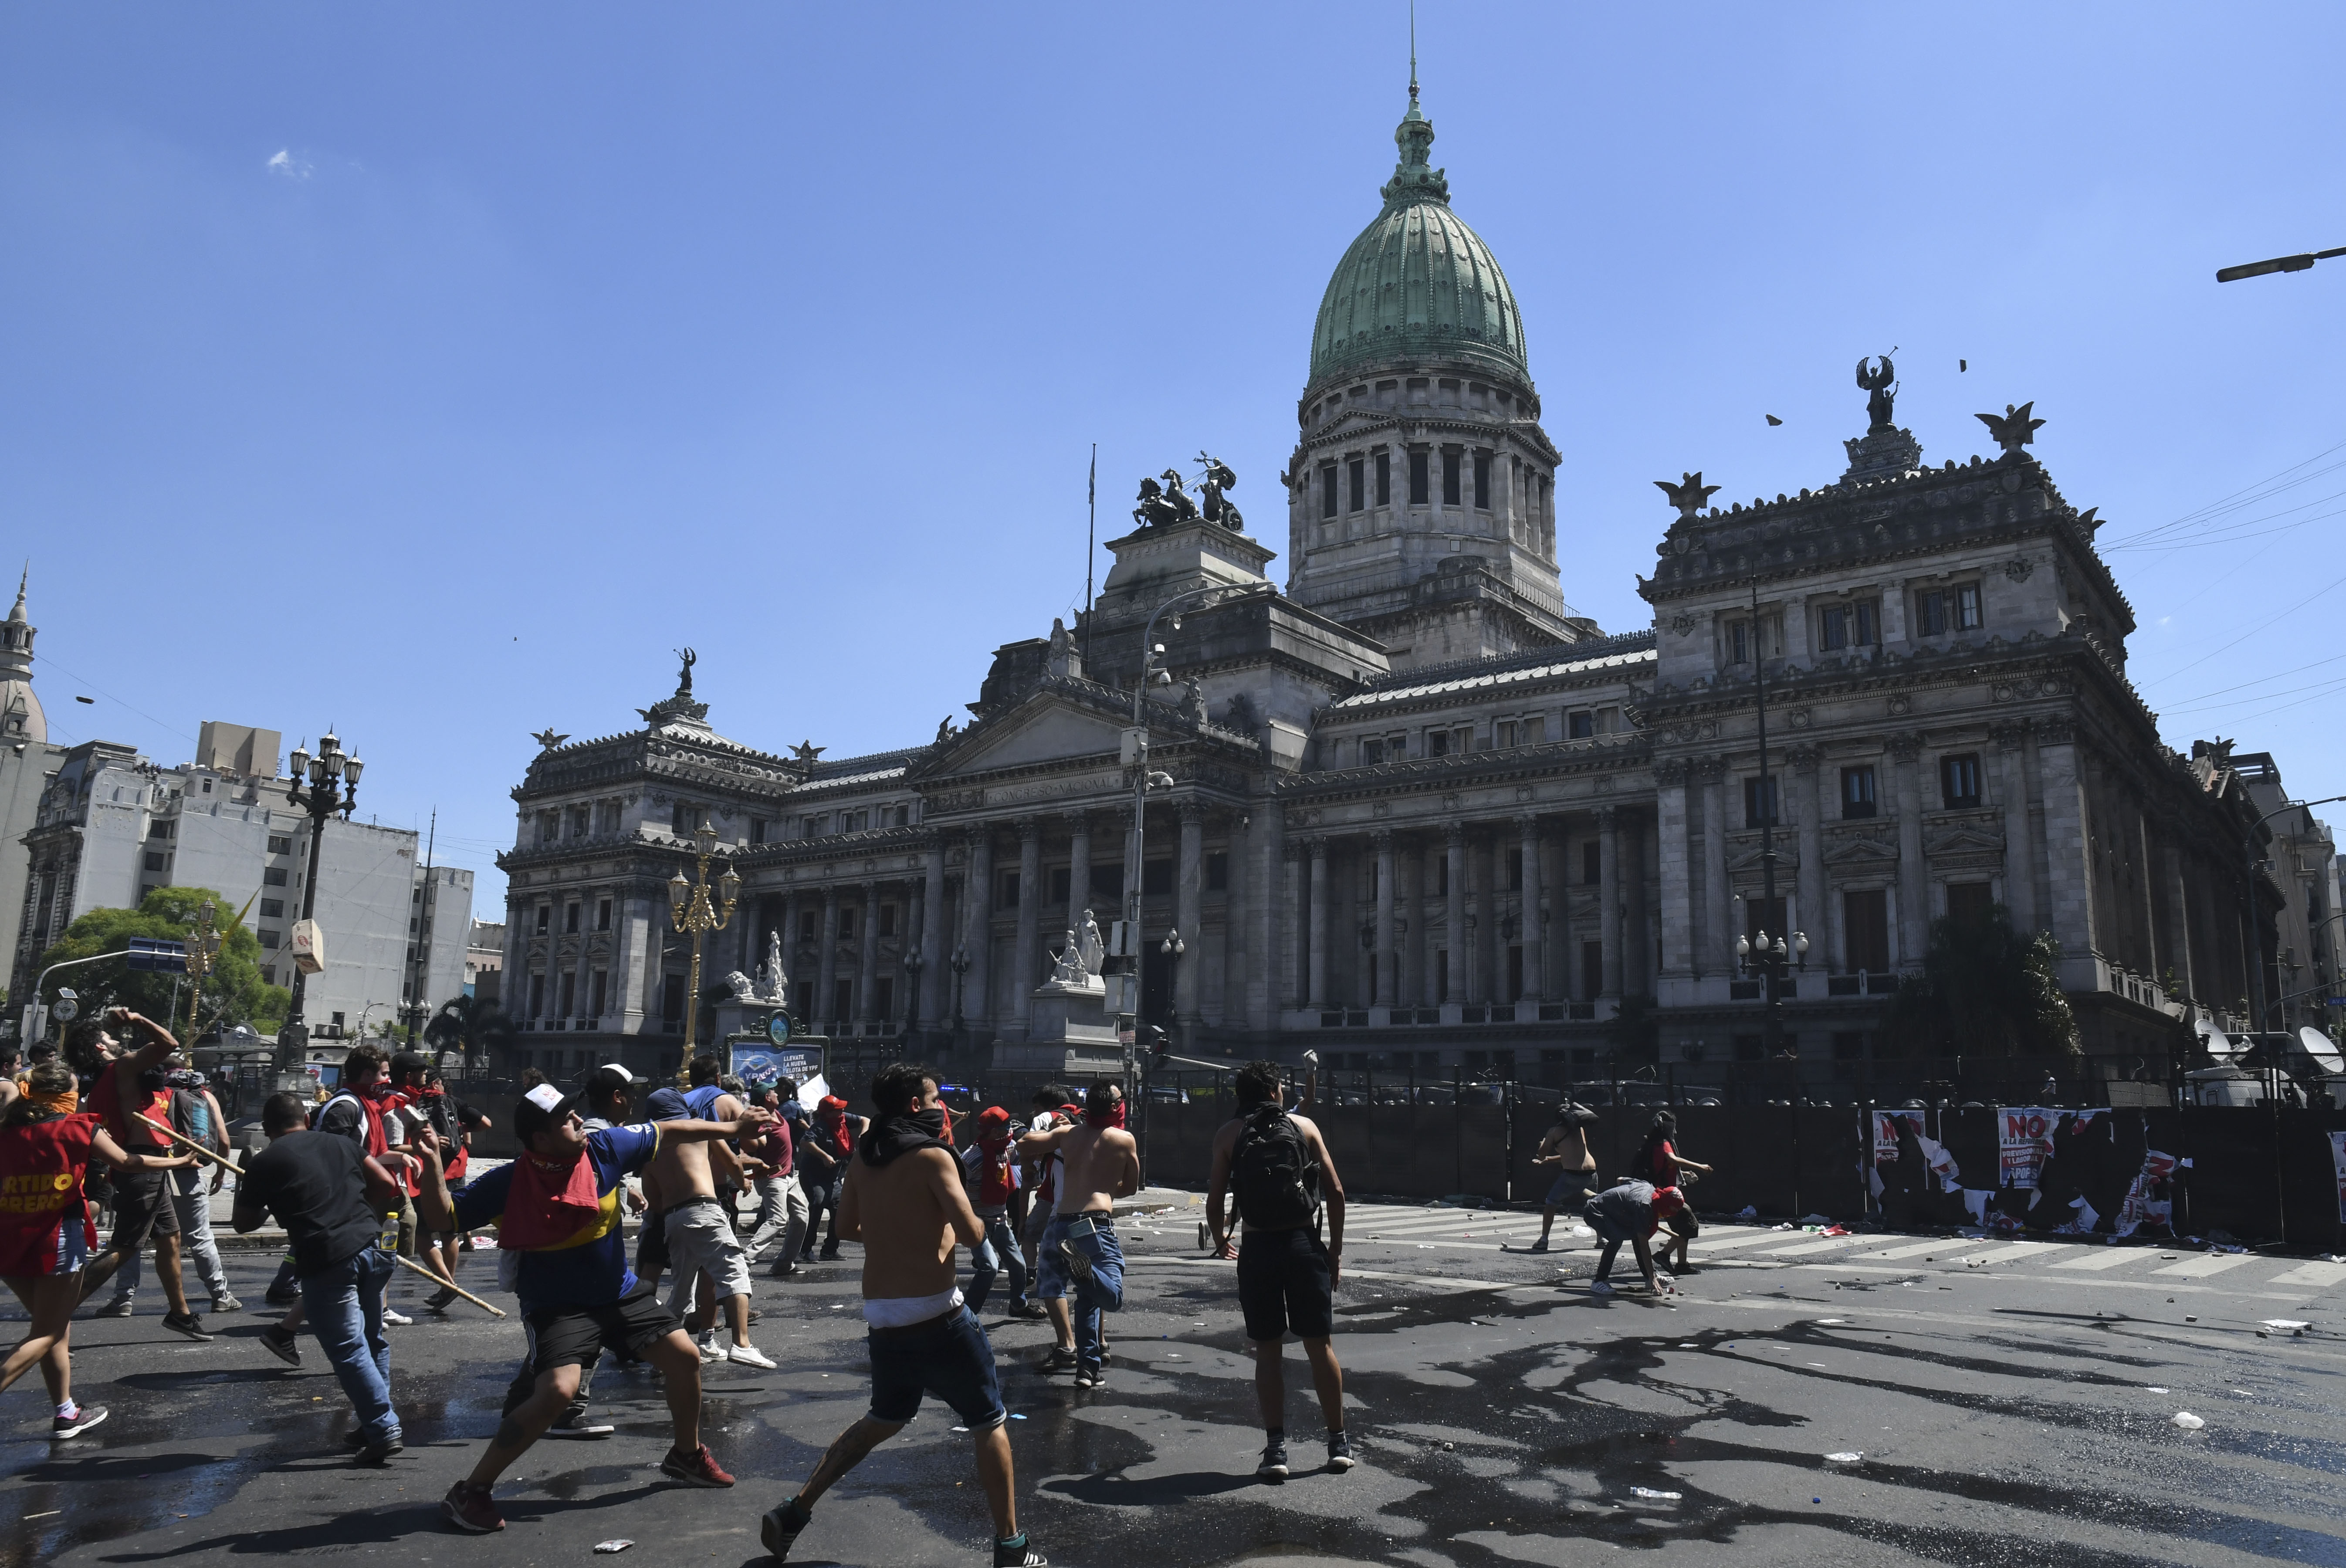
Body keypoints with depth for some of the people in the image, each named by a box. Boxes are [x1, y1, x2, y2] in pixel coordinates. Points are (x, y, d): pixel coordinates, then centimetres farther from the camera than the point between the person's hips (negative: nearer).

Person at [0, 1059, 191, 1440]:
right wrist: (179, 1161, 15)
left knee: (56, 1326, 17)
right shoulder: (79, 1128, -6)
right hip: (57, 1239, -5)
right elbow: (128, 1161, 2)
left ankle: (66, 1414, 22)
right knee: (47, 1334, 4)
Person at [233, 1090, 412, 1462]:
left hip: (327, 1263, -5)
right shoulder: (340, 1143, 18)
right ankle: (376, 1423, 25)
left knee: (349, 1350, -1)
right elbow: (387, 1185, 14)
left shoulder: (264, 1163, 6)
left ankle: (383, 1430, -6)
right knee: (373, 1341, 19)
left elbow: (242, 1224, 17)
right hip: (372, 1250, 5)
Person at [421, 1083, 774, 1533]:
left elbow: (667, 1133, -1)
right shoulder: (507, 1184, -20)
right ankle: (469, 1492, -9)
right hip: (556, 1305, -5)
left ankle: (686, 1454, 32)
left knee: (684, 1358, 5)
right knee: (558, 1391, -26)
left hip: (620, 1292, 5)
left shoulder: (604, 1148, -13)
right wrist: (433, 1168, -31)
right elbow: (443, 1219, -14)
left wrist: (733, 1129, 1)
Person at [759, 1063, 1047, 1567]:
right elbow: (972, 1234, -15)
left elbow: (847, 1228, 18)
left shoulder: (863, 1156, 8)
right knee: (989, 1424, 7)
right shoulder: (933, 1156, -11)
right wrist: (966, 1224, 6)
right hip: (935, 1314, -7)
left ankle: (794, 1513, 24)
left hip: (881, 1316, 7)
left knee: (883, 1419, 27)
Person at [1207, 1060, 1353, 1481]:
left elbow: (1214, 1199, -1)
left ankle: (1276, 1448, 7)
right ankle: (1338, 1442, 18)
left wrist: (1219, 1239, 18)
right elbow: (1335, 1191, 2)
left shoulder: (1229, 1134, 4)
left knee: (1268, 1350, 8)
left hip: (1257, 1248, 0)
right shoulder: (1304, 1126, 5)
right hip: (1304, 1244, 0)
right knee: (1320, 1345, 10)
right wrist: (1336, 1248, 10)